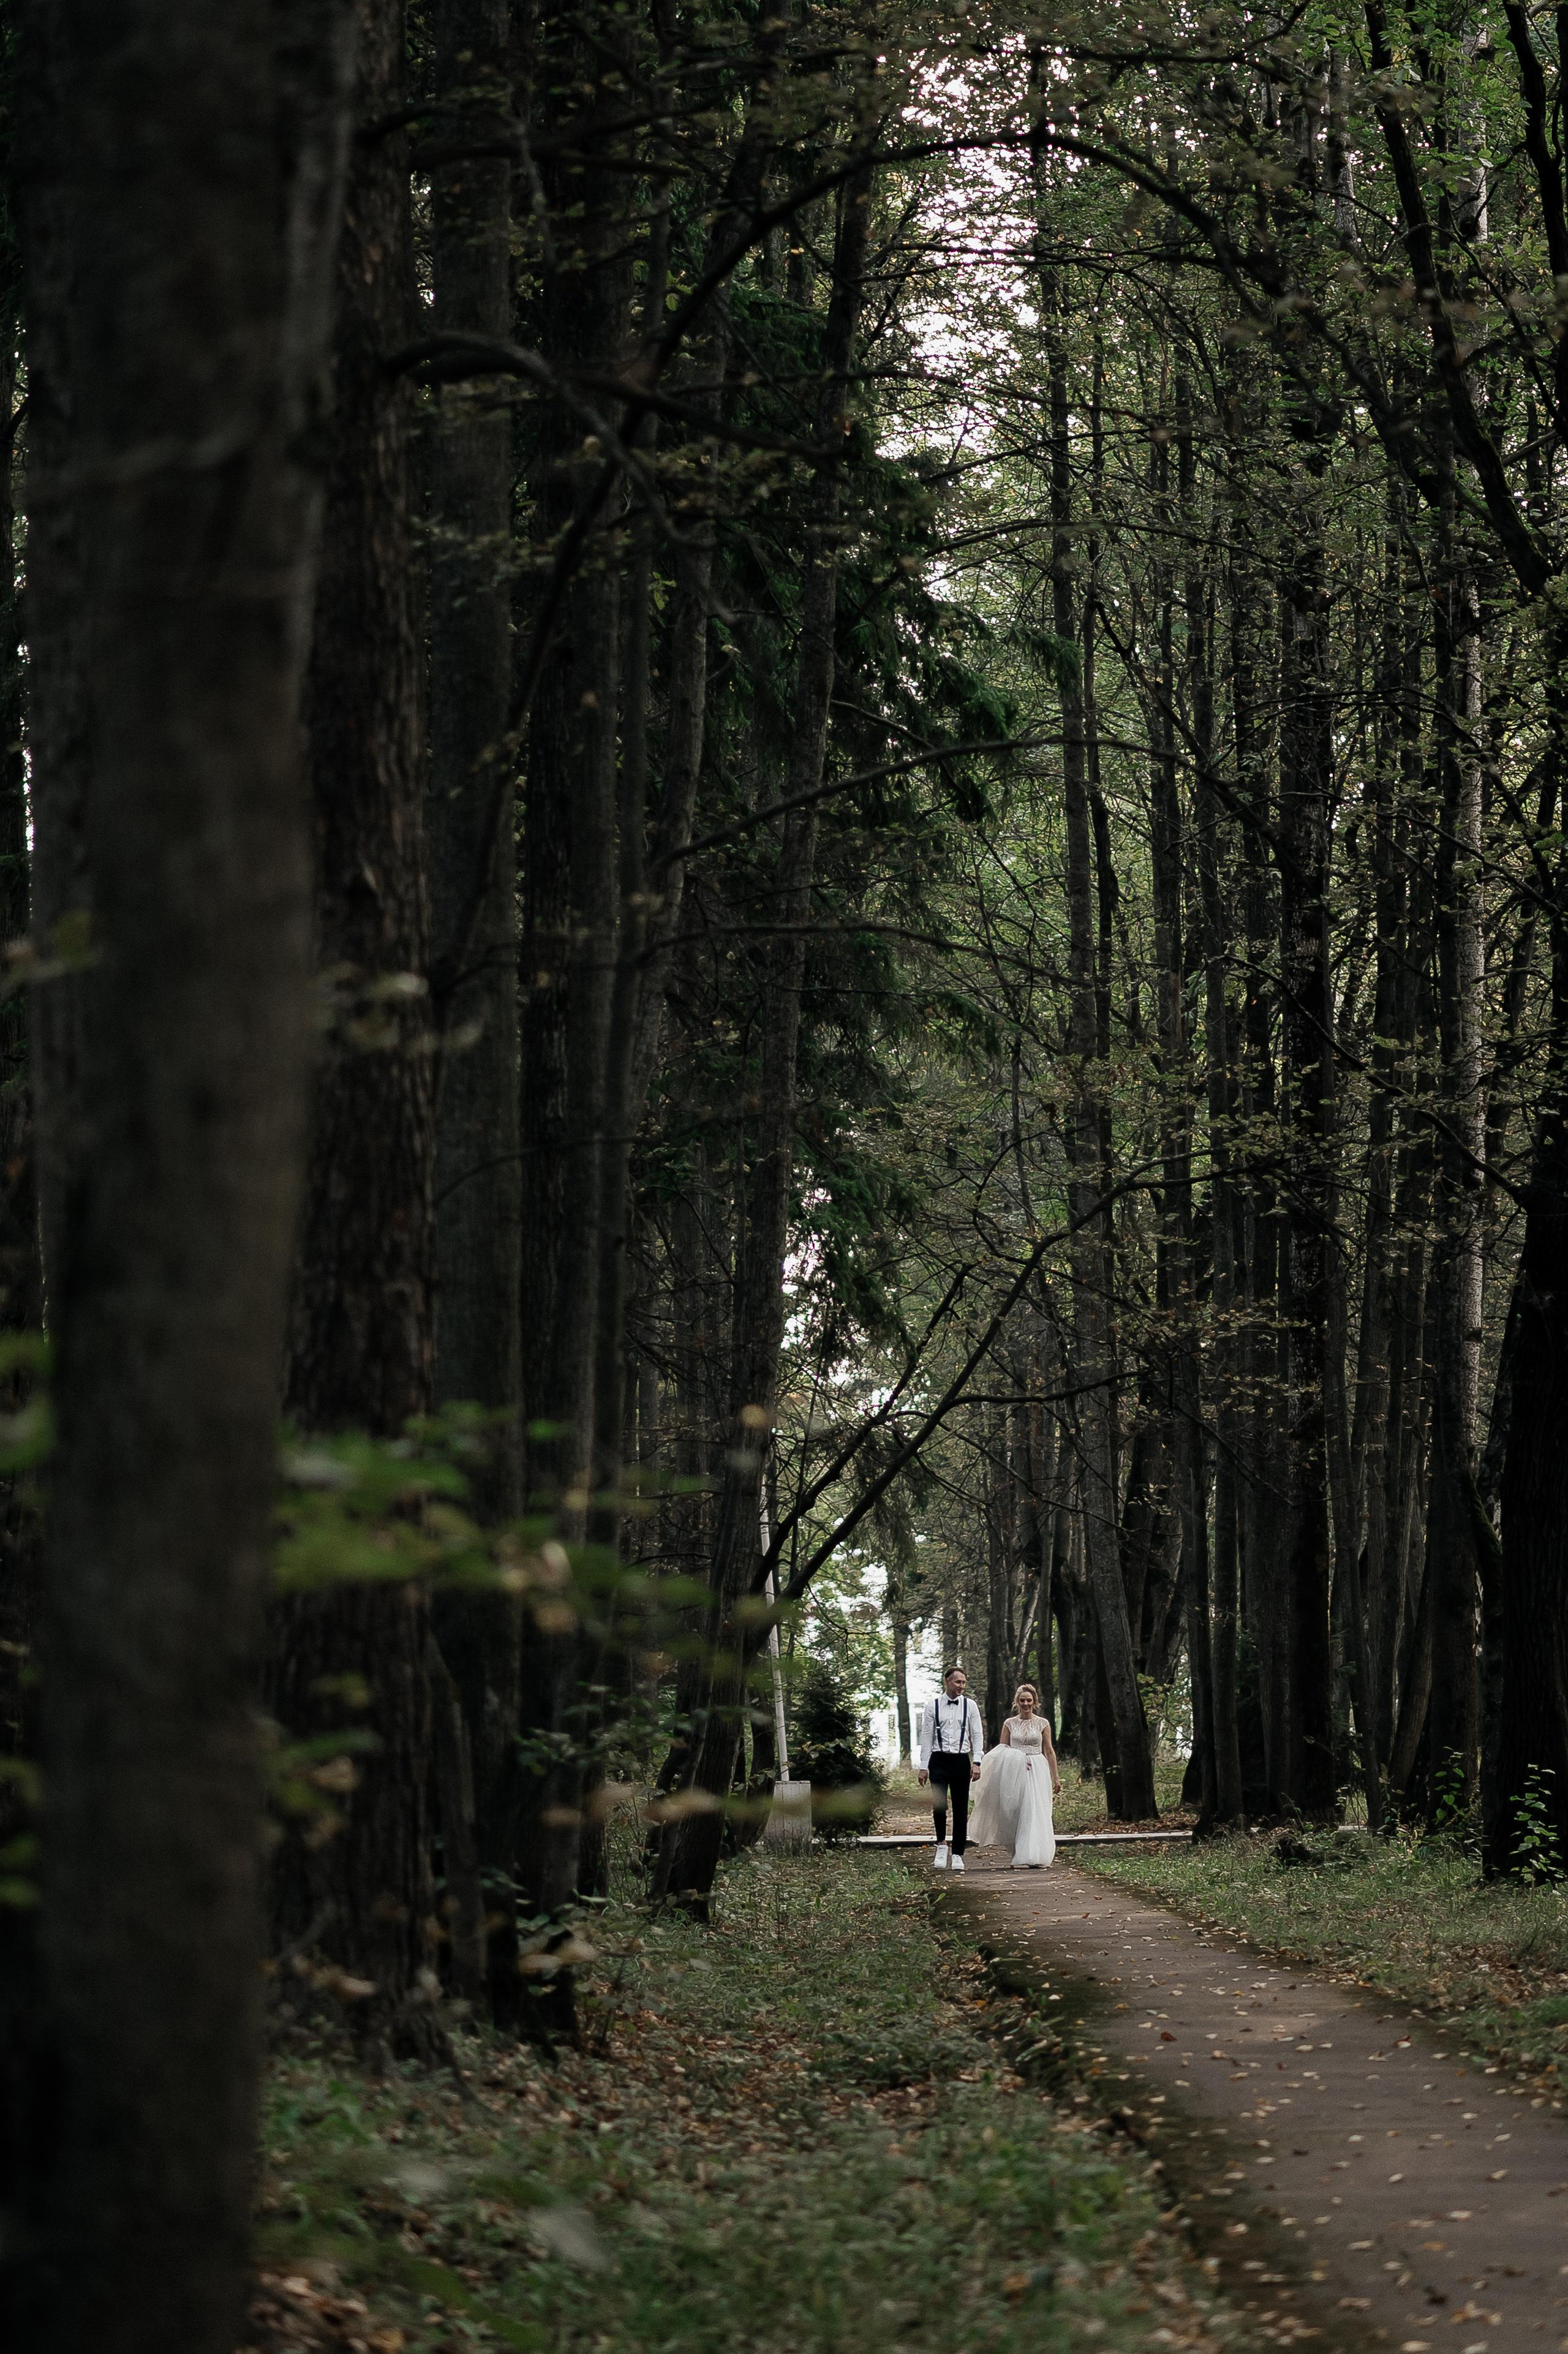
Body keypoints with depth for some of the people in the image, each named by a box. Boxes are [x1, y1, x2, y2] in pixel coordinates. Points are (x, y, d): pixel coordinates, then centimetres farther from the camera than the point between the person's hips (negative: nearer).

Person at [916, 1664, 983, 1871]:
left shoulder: (970, 1706, 6)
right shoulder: (933, 1706, 3)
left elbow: (977, 1735, 5)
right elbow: (926, 1737, 4)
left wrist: (976, 1763, -7)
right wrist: (924, 1767, 0)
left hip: (961, 1761, 2)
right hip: (939, 1760, -2)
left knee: (961, 1810, 3)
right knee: (939, 1804, -17)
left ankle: (957, 1855, 10)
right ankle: (941, 1845, 4)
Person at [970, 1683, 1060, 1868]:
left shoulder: (1042, 1724, 6)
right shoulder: (1010, 1724, 8)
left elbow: (1049, 1751, 9)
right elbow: (1001, 1751, 10)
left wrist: (1056, 1777, 7)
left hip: (1037, 1771, -1)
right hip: (1014, 1773, 1)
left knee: (1035, 1813, -9)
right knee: (1017, 1815, -4)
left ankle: (1031, 1857, -8)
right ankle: (1021, 1856, 2)